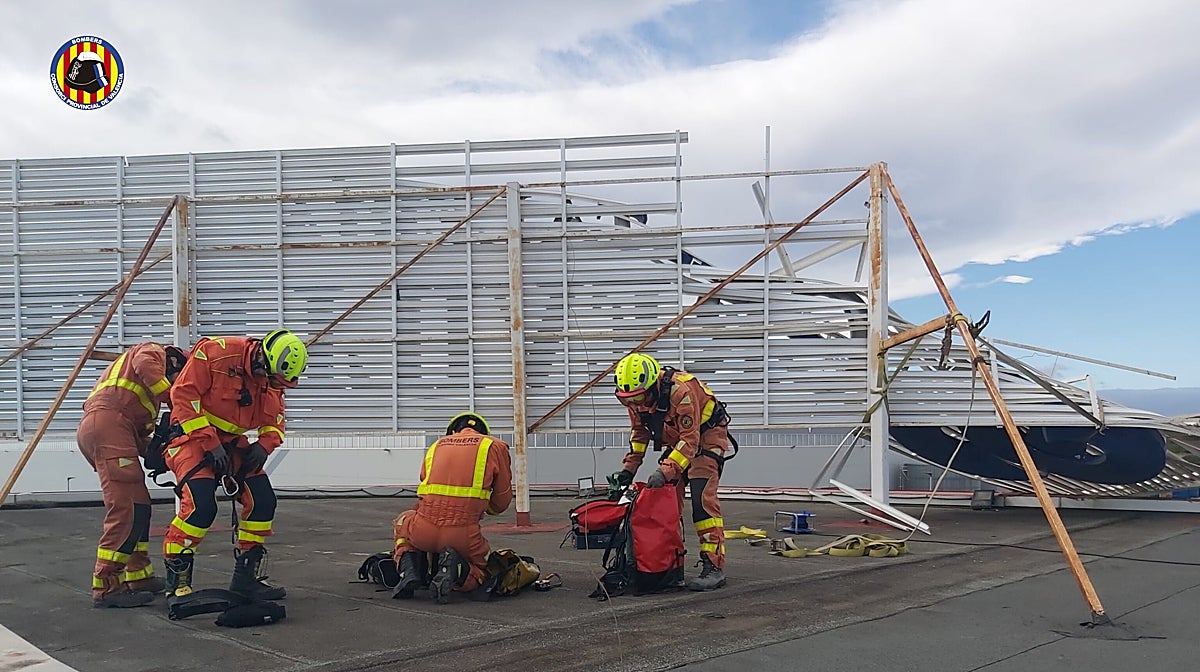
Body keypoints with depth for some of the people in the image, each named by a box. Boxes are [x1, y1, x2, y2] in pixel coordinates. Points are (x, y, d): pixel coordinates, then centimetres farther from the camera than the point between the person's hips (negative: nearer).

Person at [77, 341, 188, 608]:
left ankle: (139, 576, 22)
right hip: (108, 424, -10)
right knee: (126, 510, -13)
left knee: (139, 506, 15)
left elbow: (139, 433, 25)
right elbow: (144, 366, -15)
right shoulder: (154, 352, 12)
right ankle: (106, 587, -13)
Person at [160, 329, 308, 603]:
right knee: (201, 504, -24)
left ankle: (247, 576, 10)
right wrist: (210, 443, -24)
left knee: (263, 499, -3)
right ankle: (177, 578, -4)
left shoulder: (271, 378, -2)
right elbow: (183, 394, -23)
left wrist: (264, 445, -13)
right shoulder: (215, 352, -23)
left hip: (231, 441, 7)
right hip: (193, 434, -7)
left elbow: (275, 419, 9)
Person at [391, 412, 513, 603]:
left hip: (424, 532, 2)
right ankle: (455, 570, -9)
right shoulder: (494, 446, 11)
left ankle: (409, 571, 9)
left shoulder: (436, 446, 20)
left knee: (402, 523, 36)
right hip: (463, 535, -2)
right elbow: (501, 502, 14)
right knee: (480, 572, 25)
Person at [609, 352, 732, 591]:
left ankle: (714, 566, -18)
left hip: (706, 436, -8)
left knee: (703, 499, -19)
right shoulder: (636, 398, -10)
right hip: (679, 440, 8)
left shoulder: (680, 390, -35)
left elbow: (690, 439, -33)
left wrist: (665, 471, -40)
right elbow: (639, 434, 7)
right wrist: (628, 468, -1)